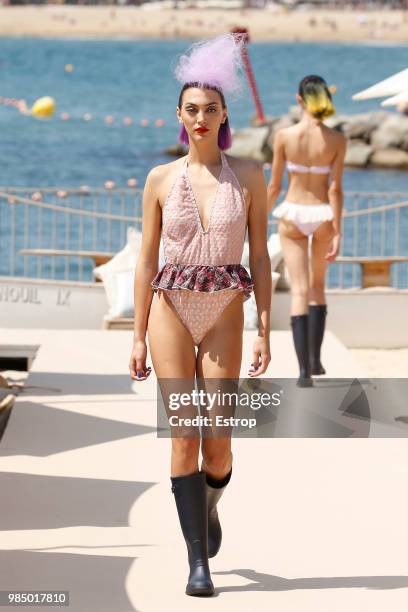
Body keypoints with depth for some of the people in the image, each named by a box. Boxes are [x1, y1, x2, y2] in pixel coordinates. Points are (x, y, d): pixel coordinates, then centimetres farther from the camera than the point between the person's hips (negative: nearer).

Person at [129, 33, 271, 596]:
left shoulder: (249, 176, 1)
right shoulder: (161, 180, 2)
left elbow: (260, 256, 2)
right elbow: (146, 260, 4)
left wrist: (265, 331, -3)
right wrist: (138, 336, 1)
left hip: (225, 314, 0)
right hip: (171, 309, 0)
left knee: (217, 442, -3)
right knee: (183, 438, -5)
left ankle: (210, 507, 32)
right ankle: (198, 560, 1)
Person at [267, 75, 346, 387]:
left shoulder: (284, 136, -9)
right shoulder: (337, 140, -9)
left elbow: (274, 186, -4)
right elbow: (335, 188, -11)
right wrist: (337, 233, -9)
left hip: (293, 214, -1)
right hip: (323, 215, 1)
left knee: (300, 291, 0)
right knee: (318, 286, 21)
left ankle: (304, 370, -6)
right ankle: (315, 359, 22)